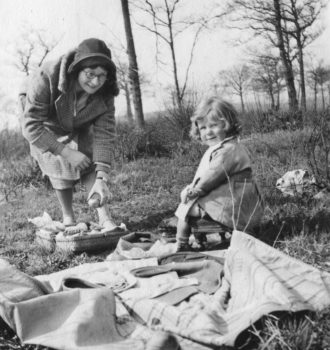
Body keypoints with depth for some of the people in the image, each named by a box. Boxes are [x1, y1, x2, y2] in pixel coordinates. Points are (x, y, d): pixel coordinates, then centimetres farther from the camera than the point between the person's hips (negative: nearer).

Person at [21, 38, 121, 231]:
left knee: (90, 163, -15)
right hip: (47, 132, -2)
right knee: (62, 166, -15)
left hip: (80, 130, 2)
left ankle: (106, 219, -12)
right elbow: (31, 126, -35)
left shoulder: (104, 93, -29)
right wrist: (66, 152, -38)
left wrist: (102, 179, -39)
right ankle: (68, 218, 4)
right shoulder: (46, 78, -40)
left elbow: (105, 135, -29)